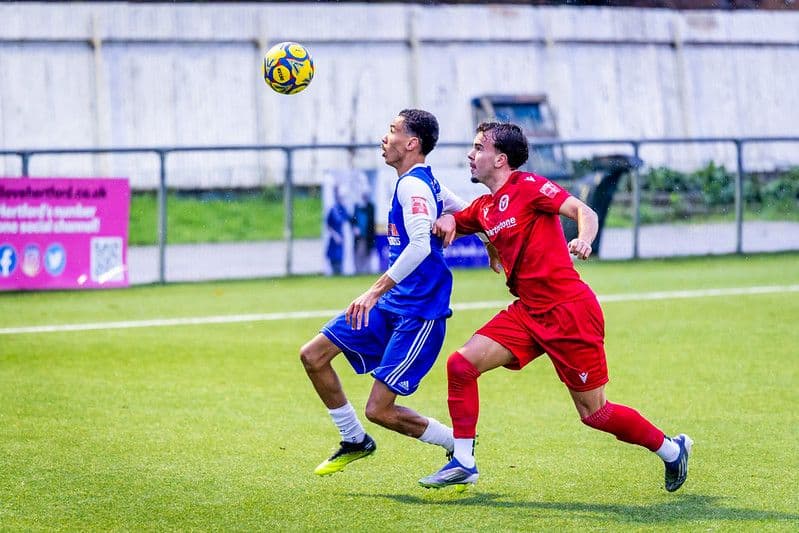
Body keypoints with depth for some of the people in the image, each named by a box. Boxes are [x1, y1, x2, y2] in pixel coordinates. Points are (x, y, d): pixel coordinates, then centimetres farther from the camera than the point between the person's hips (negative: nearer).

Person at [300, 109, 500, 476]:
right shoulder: (423, 182, 11)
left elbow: (419, 246, -31)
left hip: (418, 313, -10)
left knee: (380, 410, -10)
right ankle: (355, 441, 21)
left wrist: (376, 290, -34)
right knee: (313, 356, 6)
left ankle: (459, 445, 10)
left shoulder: (412, 185, -18)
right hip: (392, 306, 10)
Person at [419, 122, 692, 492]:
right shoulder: (484, 208, 13)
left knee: (594, 413, -2)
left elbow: (584, 211, -18)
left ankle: (671, 449, 19)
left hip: (569, 309, -8)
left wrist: (583, 240, -39)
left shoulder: (528, 186, -10)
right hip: (529, 311, 8)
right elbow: (452, 224, 29)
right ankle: (463, 463, 1)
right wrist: (446, 221, 4)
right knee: (461, 364, -7)